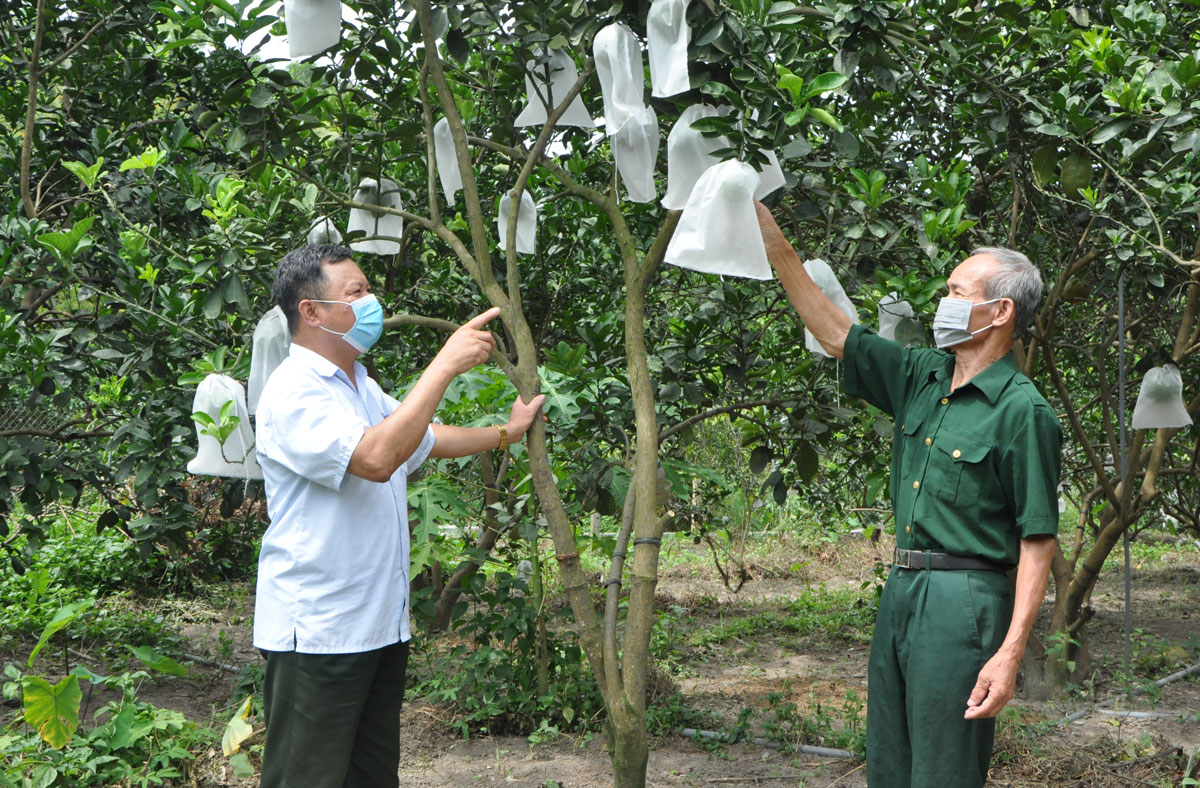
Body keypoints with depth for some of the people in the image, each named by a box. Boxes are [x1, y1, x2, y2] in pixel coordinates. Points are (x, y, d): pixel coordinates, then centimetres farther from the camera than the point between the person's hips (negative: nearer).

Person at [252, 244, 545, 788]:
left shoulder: (361, 386, 17)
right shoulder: (294, 393, -18)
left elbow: (427, 438, 34)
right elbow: (375, 457, -33)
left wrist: (505, 433, 29)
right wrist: (446, 364, -30)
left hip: (379, 623, 10)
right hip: (317, 634, -10)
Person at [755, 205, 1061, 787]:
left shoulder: (1023, 412, -12)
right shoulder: (922, 378, 10)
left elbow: (1038, 541, -14)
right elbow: (835, 334, 16)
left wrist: (1010, 653, -20)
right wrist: (775, 244, 11)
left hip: (964, 602, -8)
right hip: (901, 589, 8)